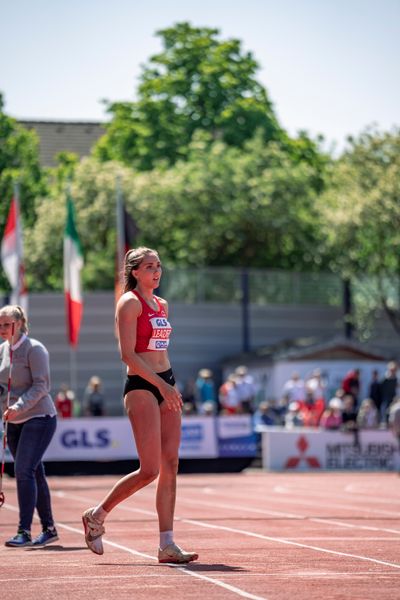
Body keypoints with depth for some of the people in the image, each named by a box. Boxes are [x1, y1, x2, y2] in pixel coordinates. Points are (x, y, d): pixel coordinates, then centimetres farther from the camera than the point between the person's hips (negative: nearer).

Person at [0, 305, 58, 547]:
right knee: (35, 475, 12)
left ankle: (24, 532, -17)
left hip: (39, 418, -7)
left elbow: (40, 386, -17)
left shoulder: (34, 349, -12)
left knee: (24, 472, -17)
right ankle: (49, 529, 21)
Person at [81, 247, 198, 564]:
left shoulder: (162, 305, 16)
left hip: (165, 386, 8)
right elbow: (128, 354, -15)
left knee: (170, 466, 1)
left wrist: (172, 385, 16)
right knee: (150, 470, -10)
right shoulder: (130, 302, -8)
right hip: (141, 387, -8)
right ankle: (96, 516, 10)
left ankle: (167, 545, 2)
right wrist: (161, 384, -19)